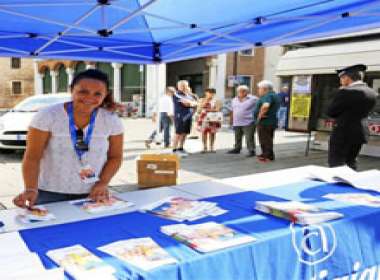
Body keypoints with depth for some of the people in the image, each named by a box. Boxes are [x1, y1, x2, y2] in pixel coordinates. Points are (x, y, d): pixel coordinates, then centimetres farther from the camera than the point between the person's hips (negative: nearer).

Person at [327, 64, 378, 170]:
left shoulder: (346, 92, -18)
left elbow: (330, 112, -11)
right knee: (351, 162, 20)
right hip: (361, 133, 8)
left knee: (336, 164, 0)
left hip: (343, 133, -8)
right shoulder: (372, 93, 7)